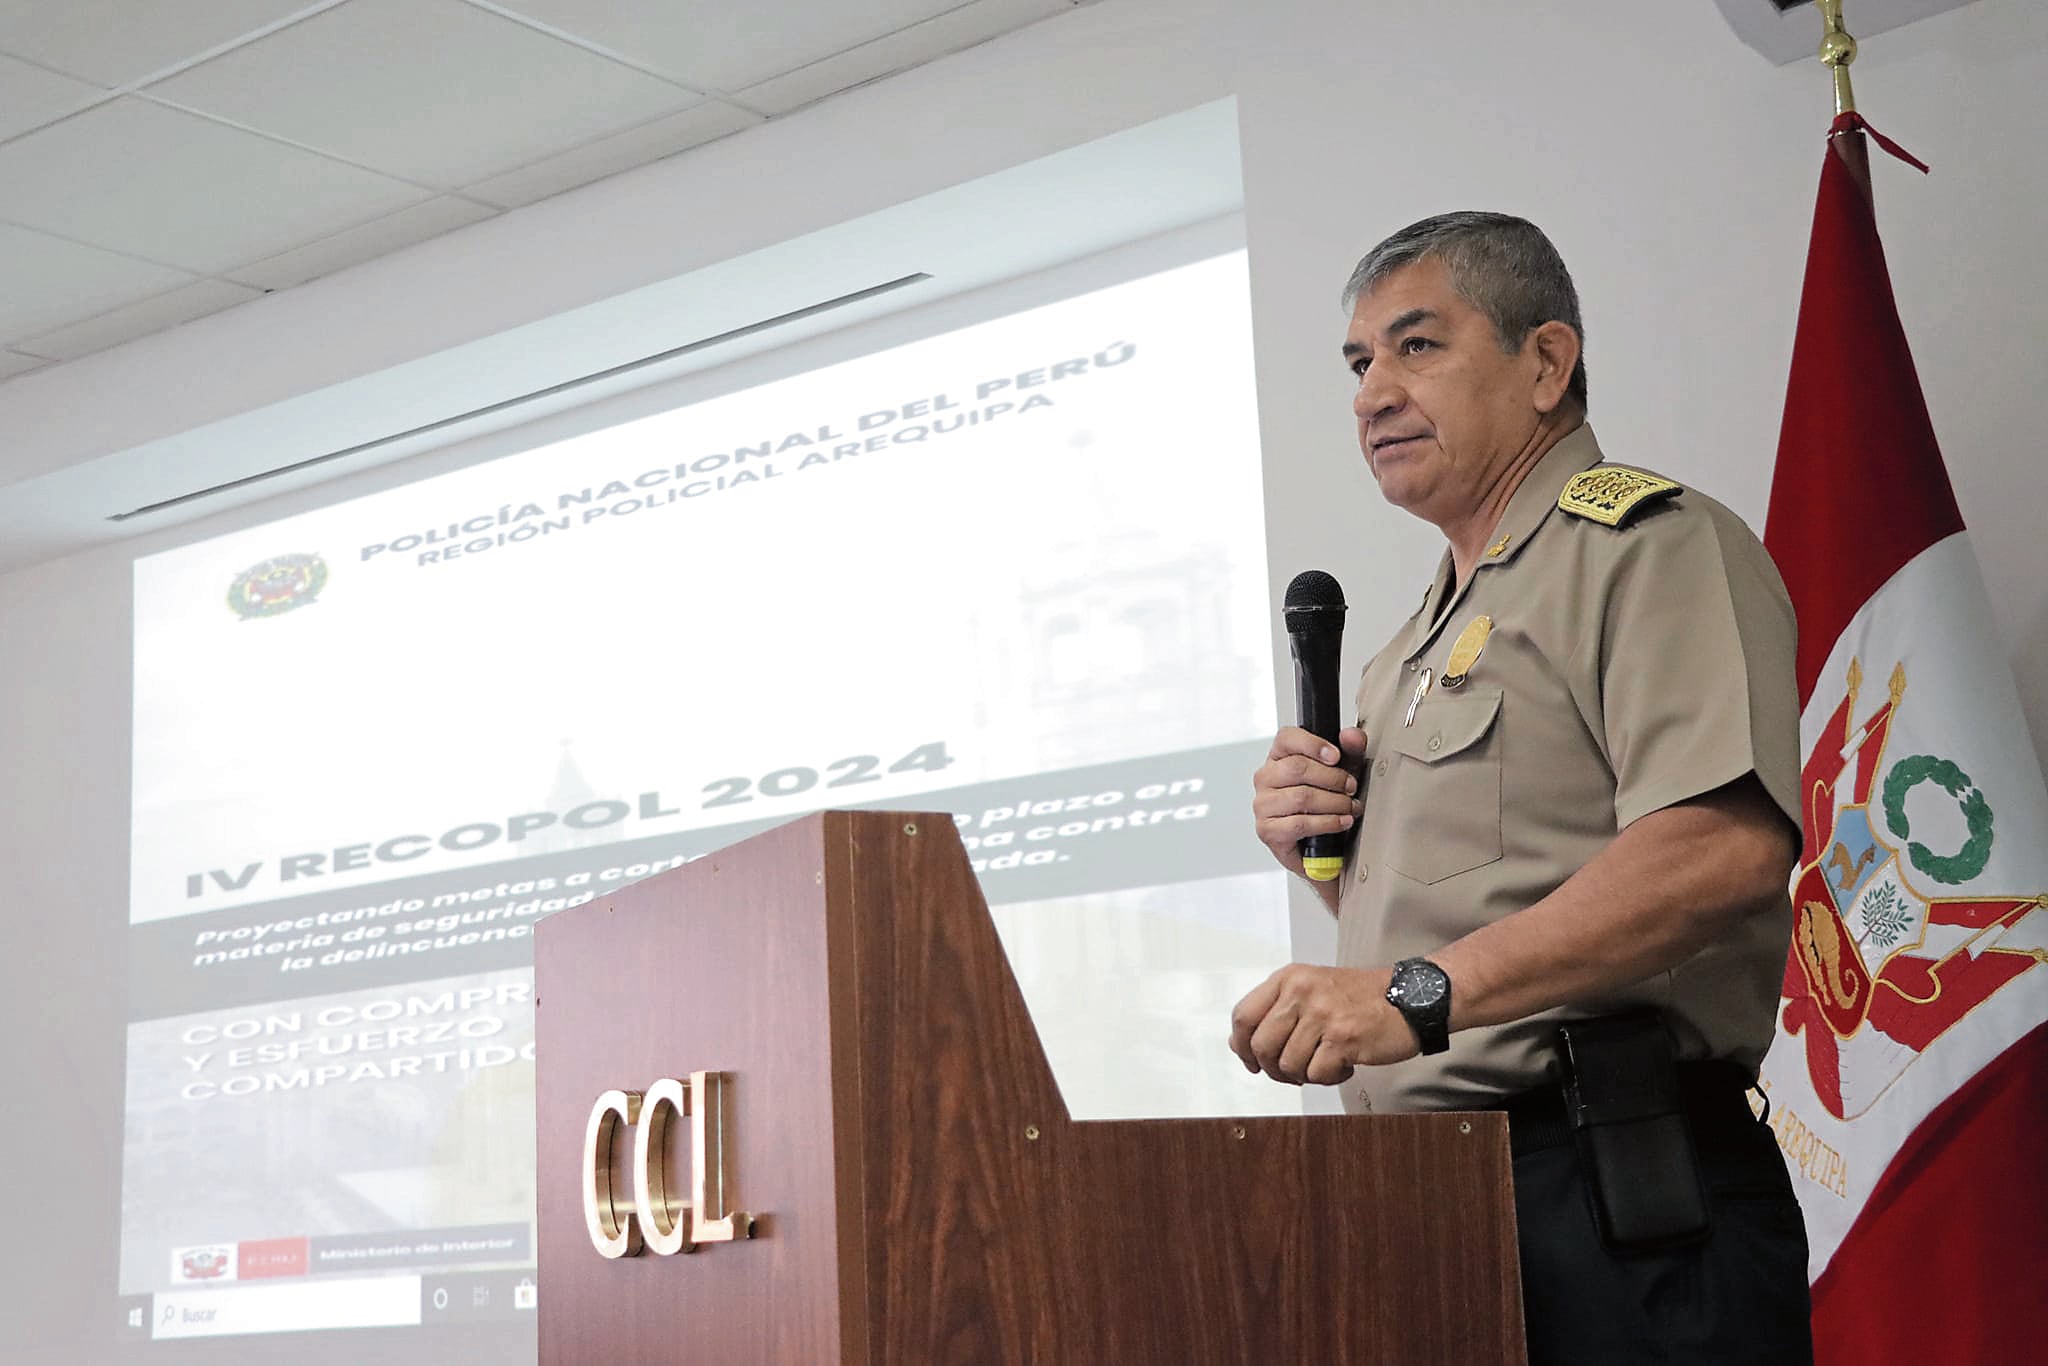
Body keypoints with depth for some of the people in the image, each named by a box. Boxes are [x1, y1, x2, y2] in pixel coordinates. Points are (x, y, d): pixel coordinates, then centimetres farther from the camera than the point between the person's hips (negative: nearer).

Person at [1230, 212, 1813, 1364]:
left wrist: (1421, 991, -30)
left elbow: (1725, 847, -24)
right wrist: (1329, 854, 7)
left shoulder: (1648, 544, -7)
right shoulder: (1430, 633, 23)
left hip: (1612, 1197, -9)